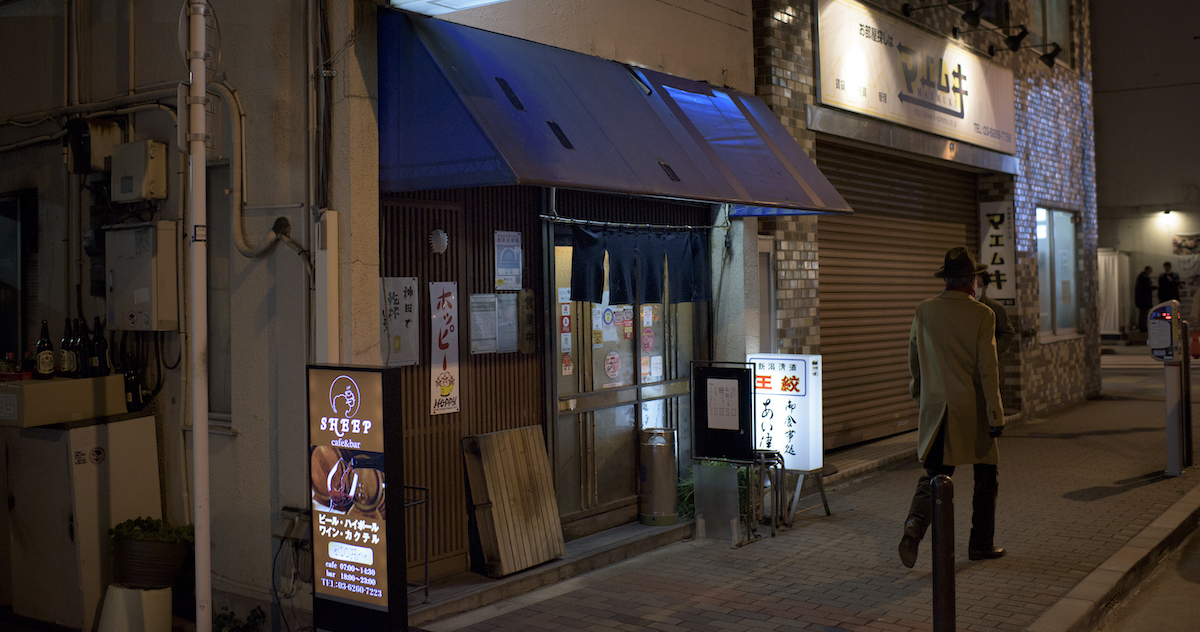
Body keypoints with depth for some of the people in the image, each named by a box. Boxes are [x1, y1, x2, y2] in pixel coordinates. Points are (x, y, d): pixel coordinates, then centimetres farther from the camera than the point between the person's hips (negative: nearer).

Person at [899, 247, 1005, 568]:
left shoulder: (924, 310, 1)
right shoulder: (981, 315, -11)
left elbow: (914, 359, 11)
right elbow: (987, 369, -14)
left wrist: (922, 395, 27)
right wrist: (996, 415, -11)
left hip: (935, 406, 3)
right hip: (972, 409, -3)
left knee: (933, 474, 9)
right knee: (986, 475, 14)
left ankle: (915, 524, -15)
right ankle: (981, 543, 20)